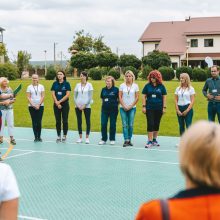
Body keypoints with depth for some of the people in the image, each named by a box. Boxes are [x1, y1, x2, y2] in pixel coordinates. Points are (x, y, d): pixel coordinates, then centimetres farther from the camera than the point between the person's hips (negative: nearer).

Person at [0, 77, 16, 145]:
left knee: (11, 123, 2)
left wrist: (9, 102, -12)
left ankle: (12, 138, 7)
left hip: (10, 109, 3)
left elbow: (13, 99, 7)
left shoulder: (10, 89, 4)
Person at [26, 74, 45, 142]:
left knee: (39, 122, -2)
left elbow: (43, 96, 1)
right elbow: (28, 97, 0)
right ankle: (36, 137, 5)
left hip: (40, 106, 0)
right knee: (34, 122, 1)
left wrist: (39, 105, -10)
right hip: (32, 106, 0)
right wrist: (33, 105, -11)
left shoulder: (41, 86, 5)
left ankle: (39, 136, 6)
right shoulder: (29, 87, 4)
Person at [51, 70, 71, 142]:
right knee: (58, 121, 5)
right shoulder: (55, 84, 6)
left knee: (65, 120, 1)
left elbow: (67, 95, -9)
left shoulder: (67, 84, -2)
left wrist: (60, 101, -12)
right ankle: (58, 136, 12)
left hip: (65, 104, -2)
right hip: (56, 105, 2)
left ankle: (64, 136, 10)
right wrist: (57, 103, -10)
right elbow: (53, 94, 1)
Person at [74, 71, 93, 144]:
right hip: (78, 106, 3)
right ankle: (80, 137, 10)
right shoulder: (77, 85, 7)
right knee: (79, 122, 3)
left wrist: (84, 105, -10)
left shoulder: (89, 85, -1)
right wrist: (77, 105, -5)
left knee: (88, 121, -1)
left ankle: (87, 138, 6)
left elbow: (90, 97, -4)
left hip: (86, 106, -2)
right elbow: (75, 96, 8)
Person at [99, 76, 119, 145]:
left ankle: (112, 139, 15)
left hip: (113, 109, -3)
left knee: (112, 124, 4)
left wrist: (115, 104, -1)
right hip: (104, 109, 3)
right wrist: (105, 103, 9)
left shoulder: (116, 89, -3)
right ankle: (103, 139, 11)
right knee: (103, 124, 1)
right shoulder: (103, 89, 8)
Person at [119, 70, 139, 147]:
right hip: (123, 108, 0)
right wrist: (124, 106, -7)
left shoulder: (135, 86, 3)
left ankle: (129, 140, 8)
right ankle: (126, 140, -6)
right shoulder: (122, 85, 5)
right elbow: (120, 97, 3)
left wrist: (130, 106, -7)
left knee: (130, 125, -1)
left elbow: (137, 97, 1)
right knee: (125, 124, -5)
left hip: (132, 108, 0)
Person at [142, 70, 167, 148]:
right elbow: (144, 96, 3)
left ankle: (154, 140, 21)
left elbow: (164, 97, 5)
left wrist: (164, 107, 0)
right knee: (150, 124, -5)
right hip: (149, 108, -1)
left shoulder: (161, 86, 2)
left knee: (156, 124, 9)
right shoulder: (147, 86, 1)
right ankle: (149, 141, -2)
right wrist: (143, 106, -4)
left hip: (159, 108, 1)